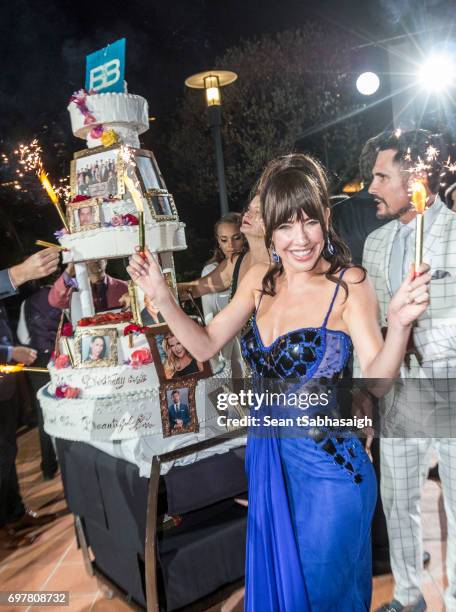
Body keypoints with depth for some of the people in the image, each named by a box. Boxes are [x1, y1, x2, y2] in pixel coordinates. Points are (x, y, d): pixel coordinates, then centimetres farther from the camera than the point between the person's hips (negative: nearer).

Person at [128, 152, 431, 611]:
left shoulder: (349, 284, -17)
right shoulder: (260, 280, -2)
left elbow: (377, 381, -23)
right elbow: (205, 345, 2)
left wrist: (400, 323, -39)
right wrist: (160, 296, -8)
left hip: (326, 468, -5)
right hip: (266, 457, 5)